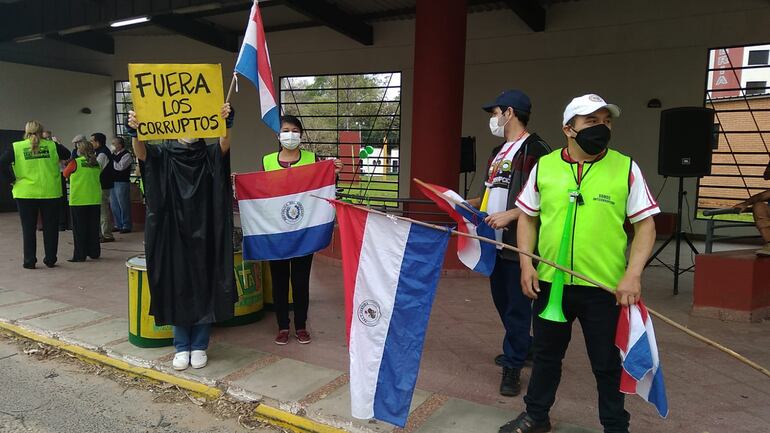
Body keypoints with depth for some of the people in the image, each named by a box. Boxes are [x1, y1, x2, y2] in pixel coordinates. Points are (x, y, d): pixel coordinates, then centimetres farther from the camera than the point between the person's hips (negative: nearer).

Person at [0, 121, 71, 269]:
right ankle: (50, 259, 14)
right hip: (50, 193, 0)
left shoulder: (16, 147, -1)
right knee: (50, 227, 10)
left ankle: (29, 261, 12)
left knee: (28, 228, 9)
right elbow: (67, 155, 10)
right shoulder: (52, 145, 0)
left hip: (26, 193, 0)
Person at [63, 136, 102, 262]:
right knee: (93, 228, 11)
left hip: (78, 200, -4)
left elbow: (65, 174, 6)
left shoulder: (75, 162, -9)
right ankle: (94, 252, 17)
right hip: (95, 200, 4)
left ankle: (80, 255, 4)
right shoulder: (97, 163, 2)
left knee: (79, 228, 2)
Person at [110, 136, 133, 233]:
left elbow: (120, 167, -21)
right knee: (114, 206, 14)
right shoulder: (114, 154, 15)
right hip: (113, 182, 9)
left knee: (123, 205, -4)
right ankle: (118, 225, 24)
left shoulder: (126, 154, -10)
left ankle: (126, 226, 4)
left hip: (122, 183, -9)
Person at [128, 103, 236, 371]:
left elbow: (224, 143, -19)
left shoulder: (209, 156, 2)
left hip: (204, 234, 0)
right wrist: (135, 131, -40)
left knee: (203, 288, 4)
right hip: (174, 233, 0)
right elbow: (141, 152, -18)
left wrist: (226, 123, -40)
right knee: (177, 288, 5)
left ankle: (199, 346, 17)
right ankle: (181, 347, 18)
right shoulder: (164, 156, 2)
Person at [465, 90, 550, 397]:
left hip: (520, 242, -9)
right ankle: (524, 348, 37)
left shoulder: (535, 150, -12)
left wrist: (509, 215, -23)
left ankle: (513, 366, 10)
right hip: (495, 240, 10)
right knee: (501, 300, 19)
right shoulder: (498, 152, 17)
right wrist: (469, 204, 15)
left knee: (517, 305, -1)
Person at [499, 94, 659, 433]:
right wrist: (526, 262, -2)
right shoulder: (544, 166, 2)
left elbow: (645, 225, -2)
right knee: (546, 354, 18)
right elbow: (528, 217, 9)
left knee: (607, 363, 12)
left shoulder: (626, 168, -3)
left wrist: (633, 274, -13)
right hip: (549, 282, 2)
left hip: (605, 287, -2)